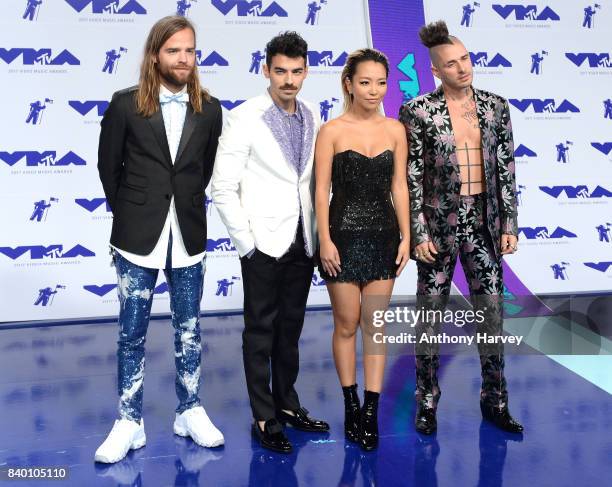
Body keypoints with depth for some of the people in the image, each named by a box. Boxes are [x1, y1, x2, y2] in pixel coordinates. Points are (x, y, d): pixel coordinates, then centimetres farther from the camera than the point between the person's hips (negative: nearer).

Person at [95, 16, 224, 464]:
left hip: (188, 235, 2)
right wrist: (127, 212, 12)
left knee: (189, 330, 11)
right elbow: (108, 166, 5)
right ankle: (130, 423, 17)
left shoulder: (209, 109, 2)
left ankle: (190, 412, 25)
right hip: (138, 236, -2)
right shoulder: (126, 104, -5)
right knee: (132, 333, 5)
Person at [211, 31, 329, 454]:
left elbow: (314, 179, 12)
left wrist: (318, 235, 7)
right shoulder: (245, 118, -9)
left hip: (303, 243, 5)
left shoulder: (312, 117, 6)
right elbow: (223, 188, -11)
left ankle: (287, 403, 29)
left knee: (291, 328, 15)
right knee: (261, 331, 5)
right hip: (265, 244, -5)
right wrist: (246, 242, -12)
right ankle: (264, 418, 16)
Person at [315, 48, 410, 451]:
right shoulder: (332, 131, -4)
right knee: (346, 324, 6)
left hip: (383, 236, 3)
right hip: (344, 235, -2)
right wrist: (325, 240, -10)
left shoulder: (395, 130, 5)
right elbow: (322, 190, -5)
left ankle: (371, 412, 12)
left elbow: (399, 186, 6)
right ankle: (351, 405, 21)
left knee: (375, 324, 5)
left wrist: (405, 237, 2)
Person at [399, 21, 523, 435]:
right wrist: (418, 233, -10)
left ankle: (495, 401, 23)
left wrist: (509, 225, 2)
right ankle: (428, 402, 23)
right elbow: (411, 178, -6)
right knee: (430, 315, 7)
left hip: (483, 222, 3)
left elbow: (506, 170, 7)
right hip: (439, 223, -3)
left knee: (492, 314, 7)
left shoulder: (495, 106, 5)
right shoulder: (418, 112, -6)